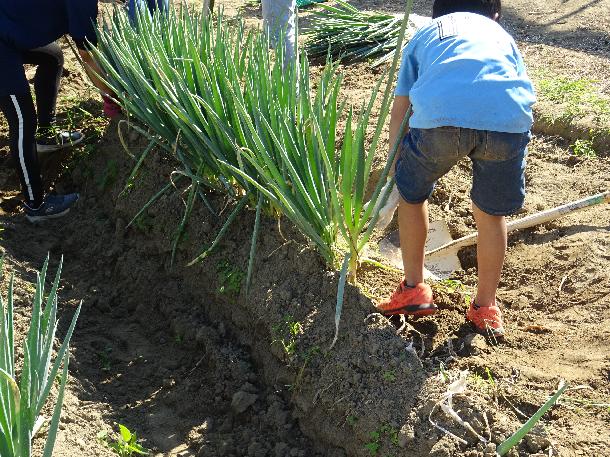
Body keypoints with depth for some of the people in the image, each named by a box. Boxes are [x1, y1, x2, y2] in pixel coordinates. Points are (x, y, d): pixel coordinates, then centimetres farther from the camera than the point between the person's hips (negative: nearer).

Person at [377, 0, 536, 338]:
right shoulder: (501, 34, 39)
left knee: (412, 194, 27)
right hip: (509, 117, 1)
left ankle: (414, 289, 36)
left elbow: (399, 111, 30)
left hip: (438, 115, -1)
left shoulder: (426, 34, 36)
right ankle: (485, 308, 36)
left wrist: (395, 170, 40)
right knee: (492, 214, 22)